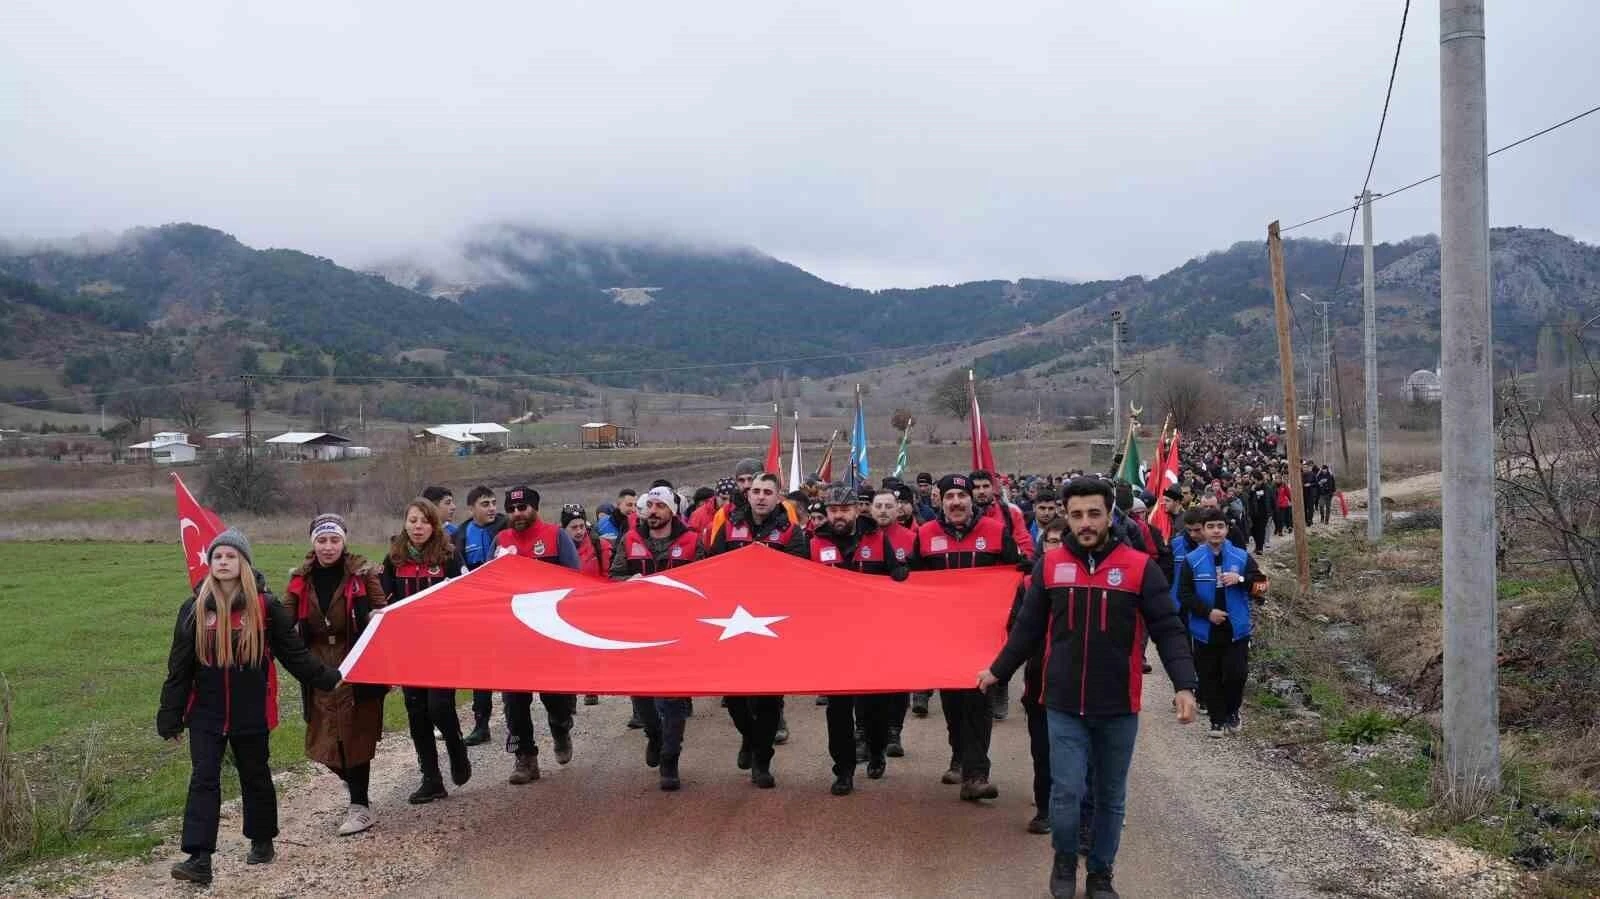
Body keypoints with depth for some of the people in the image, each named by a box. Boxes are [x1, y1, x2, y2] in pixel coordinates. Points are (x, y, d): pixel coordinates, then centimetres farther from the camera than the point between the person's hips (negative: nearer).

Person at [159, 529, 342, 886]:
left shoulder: (265, 607, -6)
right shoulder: (194, 609, -2)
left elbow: (293, 652, -1)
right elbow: (179, 667, 1)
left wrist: (329, 678, -5)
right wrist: (170, 716, 1)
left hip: (250, 713, -1)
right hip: (206, 713, 1)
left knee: (255, 777, 13)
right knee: (203, 779, -6)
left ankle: (262, 841, 31)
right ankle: (199, 858, -7)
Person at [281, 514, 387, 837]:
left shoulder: (363, 575, -6)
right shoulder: (300, 580, 5)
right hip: (319, 669, 4)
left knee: (355, 734, -4)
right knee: (326, 738, 6)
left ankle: (360, 807, 7)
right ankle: (357, 790, 30)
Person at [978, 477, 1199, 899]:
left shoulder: (1139, 566, -7)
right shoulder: (1050, 564, -1)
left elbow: (1168, 631, -8)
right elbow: (1027, 628, 10)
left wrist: (1185, 685, -19)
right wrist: (998, 670, 14)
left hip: (1118, 706, 0)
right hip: (1064, 704, 0)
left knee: (1110, 797, 13)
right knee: (1066, 792, -3)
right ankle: (1065, 861, 24)